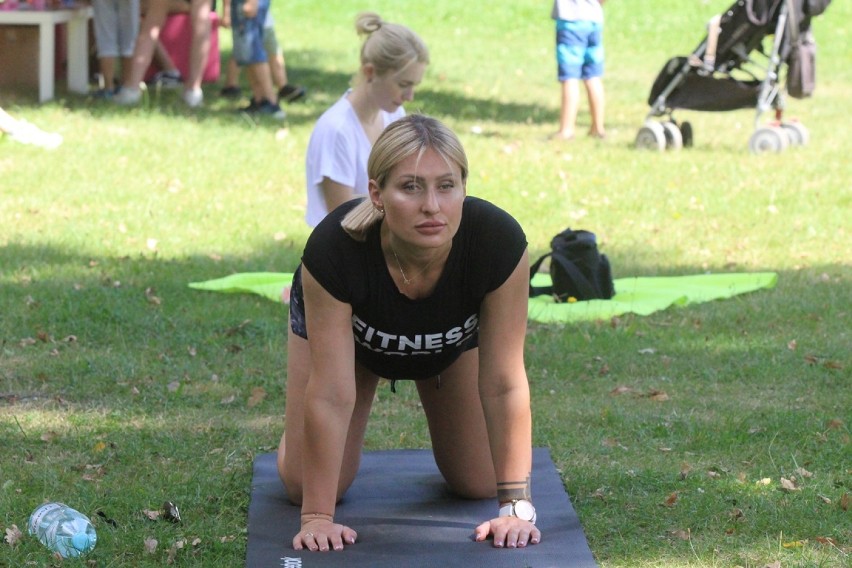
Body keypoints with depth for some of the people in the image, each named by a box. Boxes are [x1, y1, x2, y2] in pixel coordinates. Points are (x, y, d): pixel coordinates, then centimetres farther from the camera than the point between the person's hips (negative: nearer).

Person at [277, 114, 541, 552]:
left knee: (479, 485, 2)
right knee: (303, 485, 1)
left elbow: (503, 384, -33)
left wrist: (516, 506, -32)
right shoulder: (333, 249, -44)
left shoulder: (498, 242, -41)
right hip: (344, 324, -1)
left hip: (454, 343, 1)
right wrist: (316, 516, -35)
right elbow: (332, 394, -37)